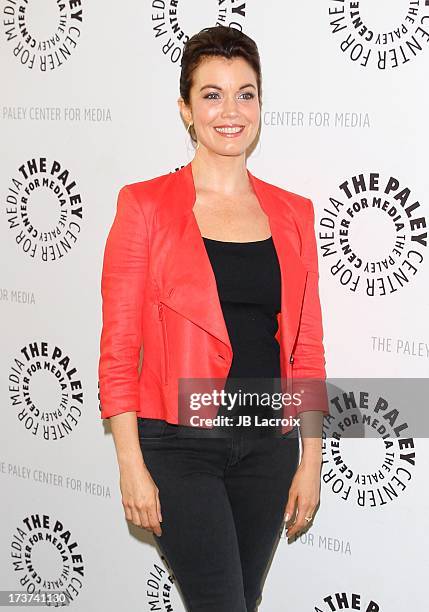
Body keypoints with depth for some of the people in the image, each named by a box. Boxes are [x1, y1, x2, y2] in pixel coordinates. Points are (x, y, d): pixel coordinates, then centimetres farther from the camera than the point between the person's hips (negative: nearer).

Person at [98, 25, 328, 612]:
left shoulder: (292, 213, 5)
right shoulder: (145, 205, -6)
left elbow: (306, 349, 8)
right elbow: (118, 348, -7)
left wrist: (310, 460, 5)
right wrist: (132, 467, -10)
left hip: (268, 446, 4)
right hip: (179, 444, -4)